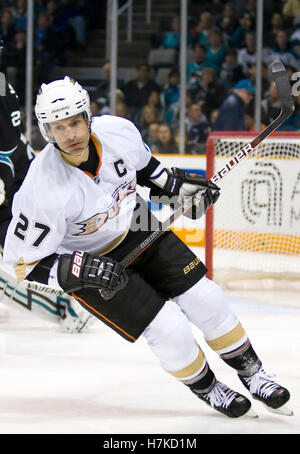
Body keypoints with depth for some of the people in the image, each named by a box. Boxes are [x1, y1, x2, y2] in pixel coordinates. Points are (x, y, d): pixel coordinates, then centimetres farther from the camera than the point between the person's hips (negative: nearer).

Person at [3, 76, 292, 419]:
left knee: (205, 299, 3)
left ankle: (251, 372, 25)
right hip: (86, 259, -5)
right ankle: (205, 387, 20)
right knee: (169, 329, -10)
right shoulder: (44, 190, -36)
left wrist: (176, 185, 3)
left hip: (135, 228, 5)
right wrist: (81, 270, -36)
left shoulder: (117, 131, -21)